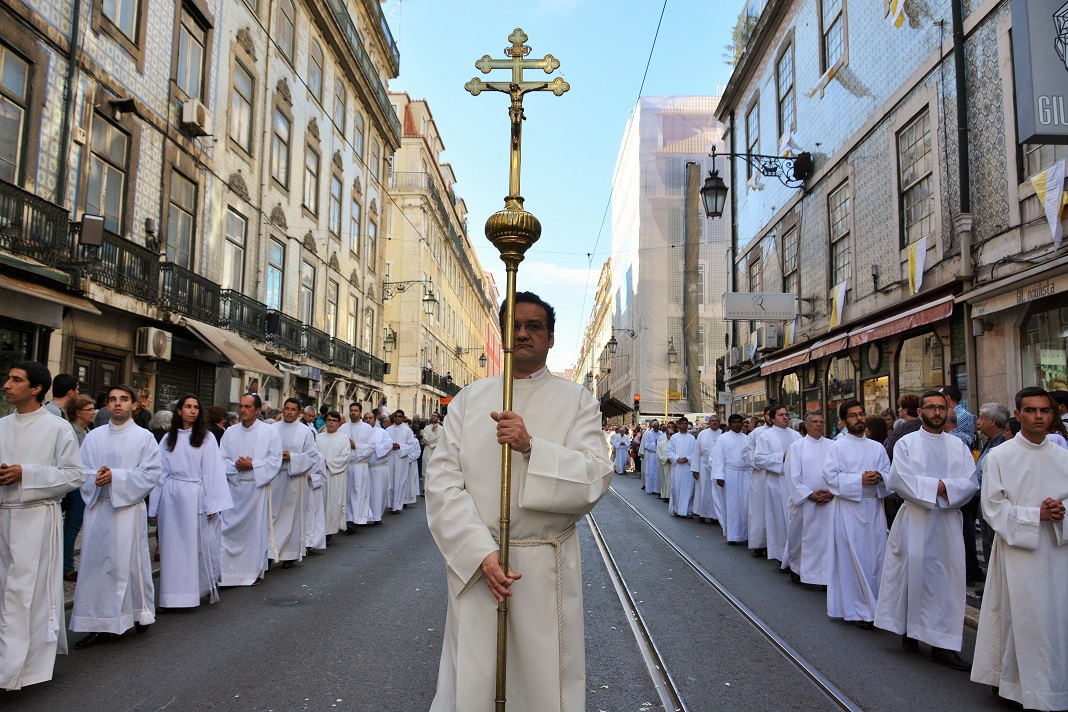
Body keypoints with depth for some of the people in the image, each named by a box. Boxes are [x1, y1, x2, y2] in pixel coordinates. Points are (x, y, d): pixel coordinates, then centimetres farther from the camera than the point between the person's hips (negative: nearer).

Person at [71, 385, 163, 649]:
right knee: (96, 564, 5)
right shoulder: (94, 436, 10)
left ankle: (140, 614, 20)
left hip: (128, 509, -4)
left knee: (129, 563, 0)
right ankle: (100, 625, 13)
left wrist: (116, 477, -15)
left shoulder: (144, 437, 0)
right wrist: (95, 479, -15)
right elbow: (81, 470, 6)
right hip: (97, 509, 4)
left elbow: (151, 472, -7)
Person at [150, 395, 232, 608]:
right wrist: (154, 506, 7)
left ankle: (208, 586, 19)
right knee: (172, 546, 6)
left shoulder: (206, 437, 1)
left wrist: (212, 505, -9)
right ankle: (174, 594, 14)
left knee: (199, 544, 3)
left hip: (195, 497, -3)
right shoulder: (168, 438, 9)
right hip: (171, 498, 3)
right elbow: (161, 472, 9)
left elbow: (212, 471, -3)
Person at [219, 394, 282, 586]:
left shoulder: (270, 432, -3)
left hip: (257, 487, -2)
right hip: (233, 486, 3)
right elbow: (221, 459, 3)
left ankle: (254, 571, 18)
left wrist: (252, 465, -16)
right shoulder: (230, 432, 6)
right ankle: (228, 571, 13)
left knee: (256, 528, 5)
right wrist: (235, 465, -16)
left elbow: (275, 460, -7)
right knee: (230, 528, 4)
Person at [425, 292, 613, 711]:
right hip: (474, 565, 1)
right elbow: (442, 482, -2)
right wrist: (481, 552, -14)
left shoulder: (577, 401, 3)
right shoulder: (470, 399, 7)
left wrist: (531, 447, -23)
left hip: (548, 569, -1)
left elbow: (596, 478, -9)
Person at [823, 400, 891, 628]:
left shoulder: (877, 447, 13)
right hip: (848, 509, -4)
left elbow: (890, 474, 11)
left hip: (874, 508, 4)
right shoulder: (837, 447, 1)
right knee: (853, 559, -2)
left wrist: (880, 477, -11)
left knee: (876, 556, 4)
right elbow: (831, 476, -9)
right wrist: (860, 479, -17)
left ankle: (874, 605, 16)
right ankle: (858, 609, 6)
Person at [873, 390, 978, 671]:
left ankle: (942, 643, 5)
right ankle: (910, 630, 15)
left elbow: (971, 482, 0)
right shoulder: (906, 443, 3)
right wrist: (936, 486, -13)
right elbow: (898, 479, -10)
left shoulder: (958, 445, 12)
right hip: (915, 520, -2)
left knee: (947, 579, 0)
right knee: (914, 574, 0)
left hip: (948, 521, 3)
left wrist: (944, 487, -16)